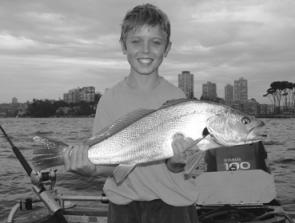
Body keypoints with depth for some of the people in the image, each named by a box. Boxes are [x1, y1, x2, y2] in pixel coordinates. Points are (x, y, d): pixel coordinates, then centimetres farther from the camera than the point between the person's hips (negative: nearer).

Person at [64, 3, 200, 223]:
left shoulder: (176, 97, -10)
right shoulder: (110, 99, -8)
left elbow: (176, 167, -8)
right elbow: (109, 164, -7)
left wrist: (177, 162, -28)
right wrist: (92, 169, -26)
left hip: (173, 205, 0)